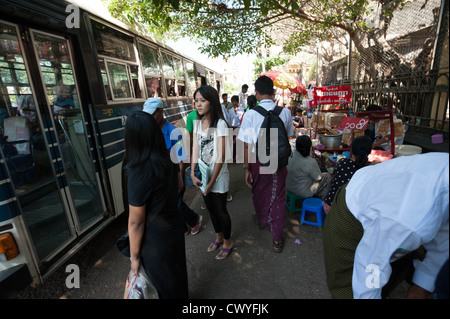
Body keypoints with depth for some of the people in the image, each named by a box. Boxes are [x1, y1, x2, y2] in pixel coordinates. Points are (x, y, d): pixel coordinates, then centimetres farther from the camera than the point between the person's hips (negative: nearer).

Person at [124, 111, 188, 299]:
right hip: (175, 226, 7)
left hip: (156, 240, -6)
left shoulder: (139, 174, -29)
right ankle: (182, 295, 55)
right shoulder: (168, 161, -9)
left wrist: (134, 256, -9)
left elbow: (136, 222, -22)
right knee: (178, 276, 30)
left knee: (166, 286, 21)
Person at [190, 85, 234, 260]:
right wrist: (193, 173, -6)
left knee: (220, 210, 9)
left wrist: (212, 182, -16)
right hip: (203, 174, 6)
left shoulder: (220, 124, -18)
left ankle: (227, 241, 34)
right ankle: (218, 237, 43)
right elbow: (195, 149, 1)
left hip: (218, 175, -6)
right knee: (210, 208, 20)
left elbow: (220, 157, -18)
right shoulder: (197, 123, 3)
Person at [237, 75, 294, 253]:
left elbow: (246, 145, -15)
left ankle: (262, 220, 52)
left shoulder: (250, 115, -15)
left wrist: (246, 168, -7)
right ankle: (277, 239, 24)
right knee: (278, 198, 14)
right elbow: (289, 136, 6)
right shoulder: (285, 112, -7)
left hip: (259, 161, -1)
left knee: (259, 194, 23)